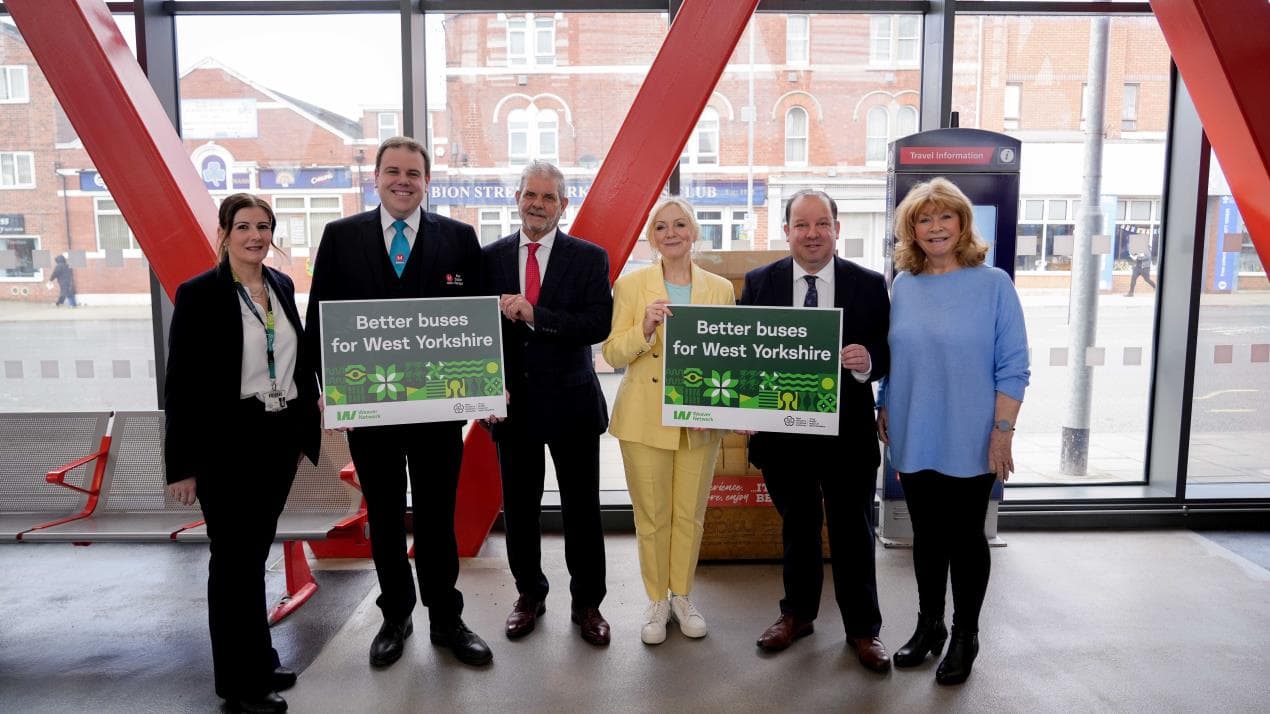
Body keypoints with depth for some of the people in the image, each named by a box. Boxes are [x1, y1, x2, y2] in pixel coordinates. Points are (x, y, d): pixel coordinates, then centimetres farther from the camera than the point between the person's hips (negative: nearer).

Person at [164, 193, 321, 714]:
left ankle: (259, 660, 33)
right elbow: (181, 384, -10)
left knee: (255, 553, 18)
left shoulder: (282, 286, 7)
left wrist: (305, 428, 11)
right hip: (227, 443, -5)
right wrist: (183, 463, -12)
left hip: (280, 438, 5)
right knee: (235, 559, 5)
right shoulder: (198, 294, -9)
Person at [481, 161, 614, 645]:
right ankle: (530, 594, 33)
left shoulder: (590, 258, -2)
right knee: (518, 507, 13)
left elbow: (599, 325, -15)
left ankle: (587, 603, 25)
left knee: (582, 509, 8)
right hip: (512, 402, 2)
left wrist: (534, 315, -23)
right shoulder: (490, 257, 4)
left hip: (572, 402, -2)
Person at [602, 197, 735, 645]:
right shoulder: (631, 285, -1)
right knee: (651, 516, 8)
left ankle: (682, 596, 31)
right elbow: (613, 355, -4)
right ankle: (656, 601, 26)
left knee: (690, 515, 12)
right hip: (645, 419, -1)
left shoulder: (721, 289, 4)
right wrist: (645, 327, -22)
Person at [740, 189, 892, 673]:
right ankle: (797, 613, 37)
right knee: (796, 527, 18)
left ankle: (862, 627, 28)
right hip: (782, 429, 1)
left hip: (848, 432, -1)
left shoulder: (869, 285, -3)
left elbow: (887, 355, -2)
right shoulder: (759, 282, 0)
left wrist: (868, 362, -25)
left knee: (853, 532, 11)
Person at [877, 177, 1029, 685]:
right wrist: (884, 411, 9)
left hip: (970, 442, -3)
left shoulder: (993, 284, -6)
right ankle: (928, 626, 31)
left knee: (965, 537, 10)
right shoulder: (902, 286, 4)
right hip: (914, 440, 3)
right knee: (927, 535, 15)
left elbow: (1012, 366, -8)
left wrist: (1003, 432, -13)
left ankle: (965, 637, 27)